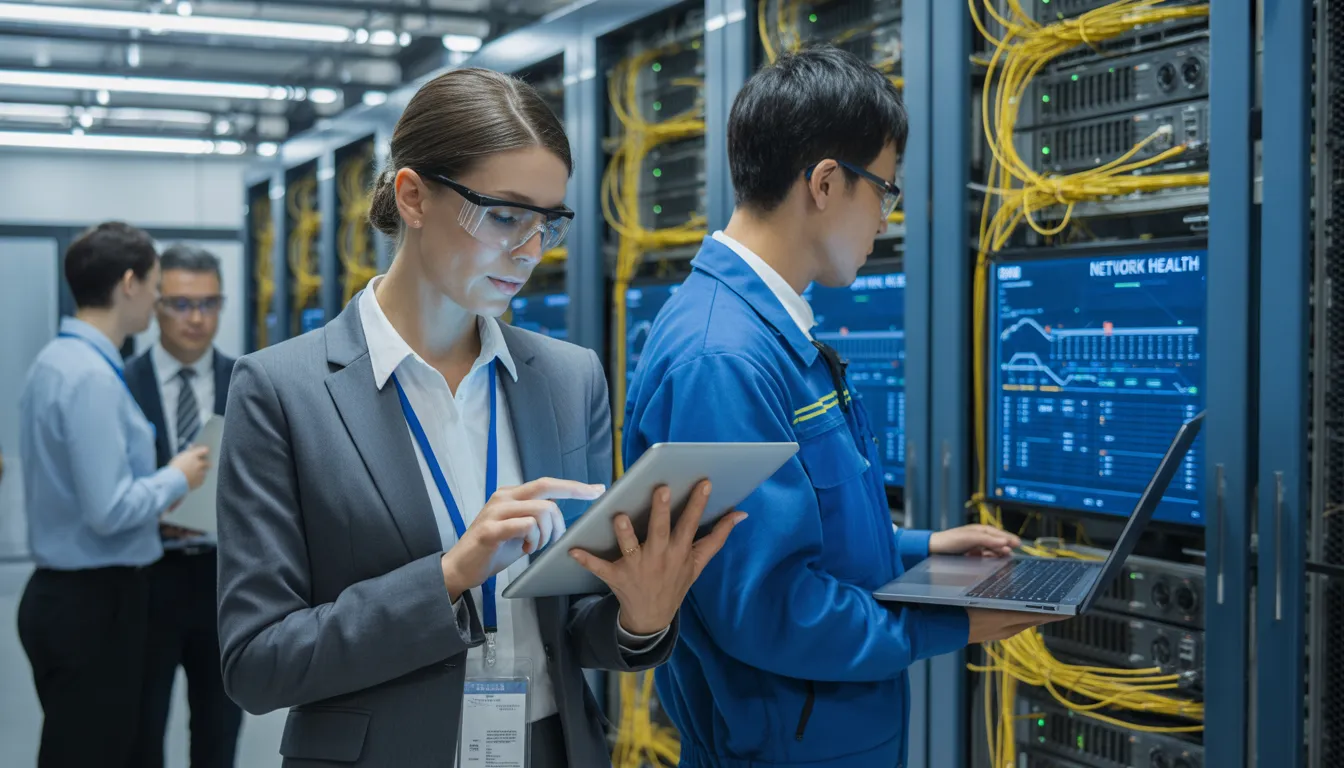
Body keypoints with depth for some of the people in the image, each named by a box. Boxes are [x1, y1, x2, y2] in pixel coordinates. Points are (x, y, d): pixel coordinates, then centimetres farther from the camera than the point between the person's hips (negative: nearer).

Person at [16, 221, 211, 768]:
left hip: (66, 593, 10)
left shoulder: (57, 361, 10)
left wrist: (160, 509, 16)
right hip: (94, 601, -10)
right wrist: (176, 478, -9)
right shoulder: (91, 377, -20)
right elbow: (110, 509, -25)